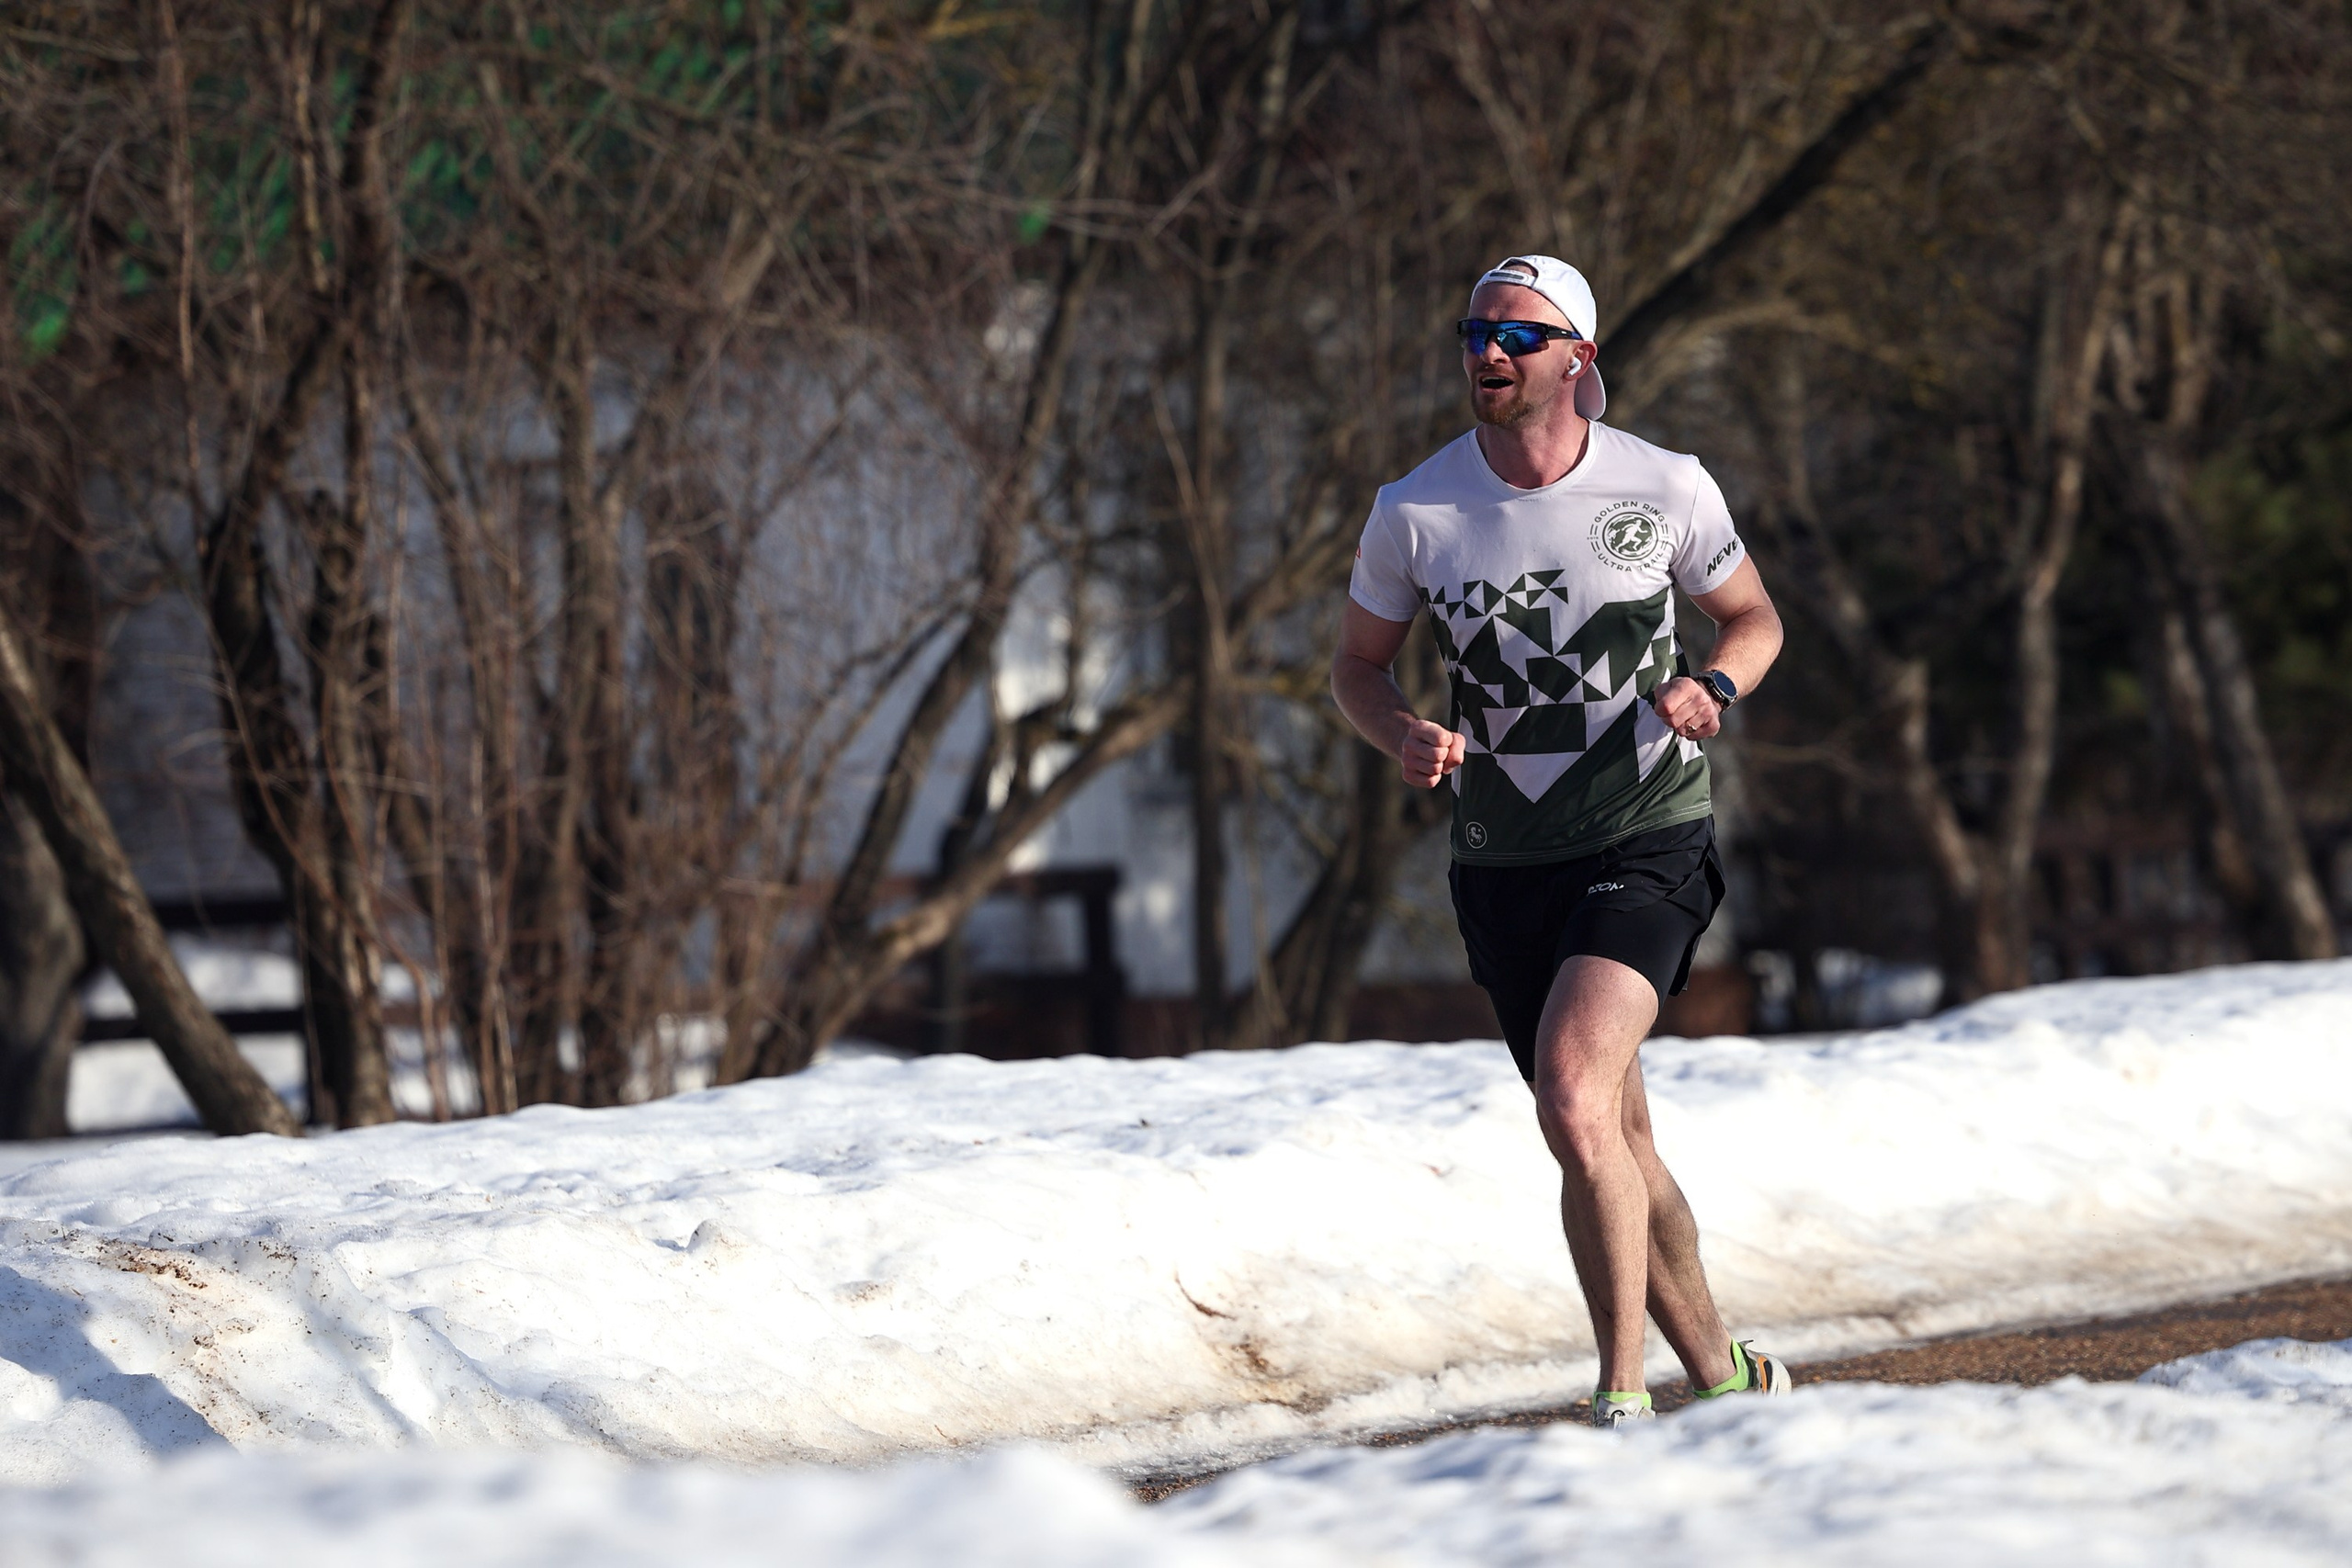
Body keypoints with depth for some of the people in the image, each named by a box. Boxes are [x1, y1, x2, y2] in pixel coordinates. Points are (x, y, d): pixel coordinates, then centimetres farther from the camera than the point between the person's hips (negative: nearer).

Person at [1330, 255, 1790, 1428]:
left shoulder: (1665, 488, -5)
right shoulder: (1414, 512, -2)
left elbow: (1754, 619, 10)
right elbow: (1357, 666, 10)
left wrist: (1711, 687, -12)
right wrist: (1403, 734, -12)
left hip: (1649, 845, -3)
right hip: (1502, 866, 3)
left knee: (1574, 1100, -24)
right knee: (1616, 1146, 9)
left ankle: (1622, 1398, -18)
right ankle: (1721, 1376, 27)